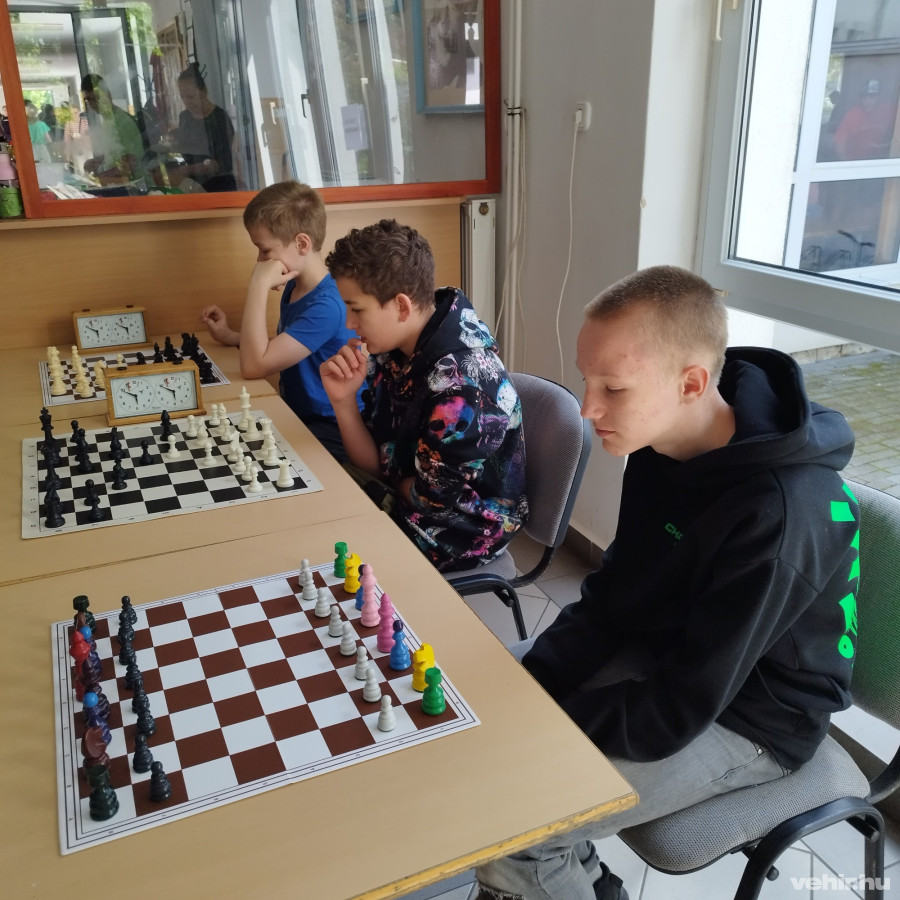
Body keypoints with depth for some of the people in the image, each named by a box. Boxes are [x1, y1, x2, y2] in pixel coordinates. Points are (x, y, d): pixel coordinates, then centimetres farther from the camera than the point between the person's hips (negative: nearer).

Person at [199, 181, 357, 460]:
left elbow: (254, 366, -28)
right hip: (297, 415, 8)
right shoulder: (295, 286, 4)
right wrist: (231, 337, 3)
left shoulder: (326, 305, -25)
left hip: (330, 433, -8)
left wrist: (258, 285, -26)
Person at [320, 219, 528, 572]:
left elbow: (432, 498, -20)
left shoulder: (458, 387, -31)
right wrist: (343, 400, -18)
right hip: (406, 497, 7)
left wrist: (389, 486, 0)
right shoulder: (395, 349, -6)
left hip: (461, 534, -7)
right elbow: (376, 462, -2)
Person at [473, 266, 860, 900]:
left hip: (746, 718, -7)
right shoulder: (662, 442, -9)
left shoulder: (778, 512, -33)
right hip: (655, 654, 8)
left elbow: (678, 712, -28)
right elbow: (614, 590, 2)